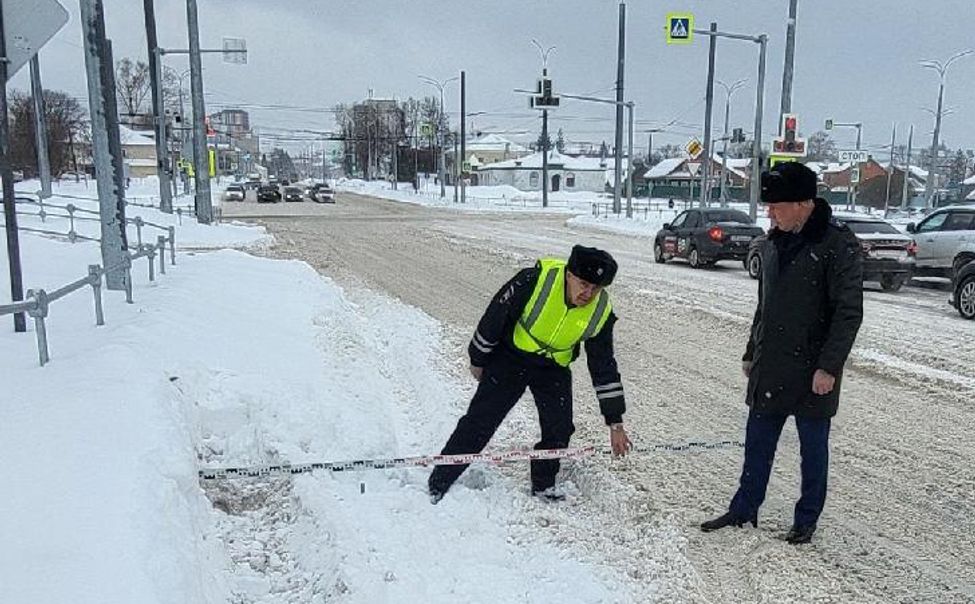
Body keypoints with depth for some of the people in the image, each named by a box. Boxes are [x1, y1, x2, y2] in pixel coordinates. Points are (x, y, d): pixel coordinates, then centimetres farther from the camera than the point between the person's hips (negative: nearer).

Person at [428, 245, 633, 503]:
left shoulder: (600, 313, -17)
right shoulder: (535, 280, -29)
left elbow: (604, 368, -7)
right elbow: (495, 315, -16)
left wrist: (615, 422, -7)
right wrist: (478, 360, -5)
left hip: (553, 368, 3)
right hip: (510, 356, -3)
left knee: (560, 429, -4)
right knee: (480, 421, -6)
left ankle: (543, 485, 20)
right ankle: (439, 482, 6)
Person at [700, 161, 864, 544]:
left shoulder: (838, 246, -14)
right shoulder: (774, 243, 8)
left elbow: (849, 313, -15)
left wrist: (829, 367, -19)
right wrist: (752, 353, 18)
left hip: (812, 371, -6)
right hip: (770, 368, 7)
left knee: (813, 447, 10)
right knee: (758, 443, 14)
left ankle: (806, 519, 25)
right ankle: (744, 510, 27)